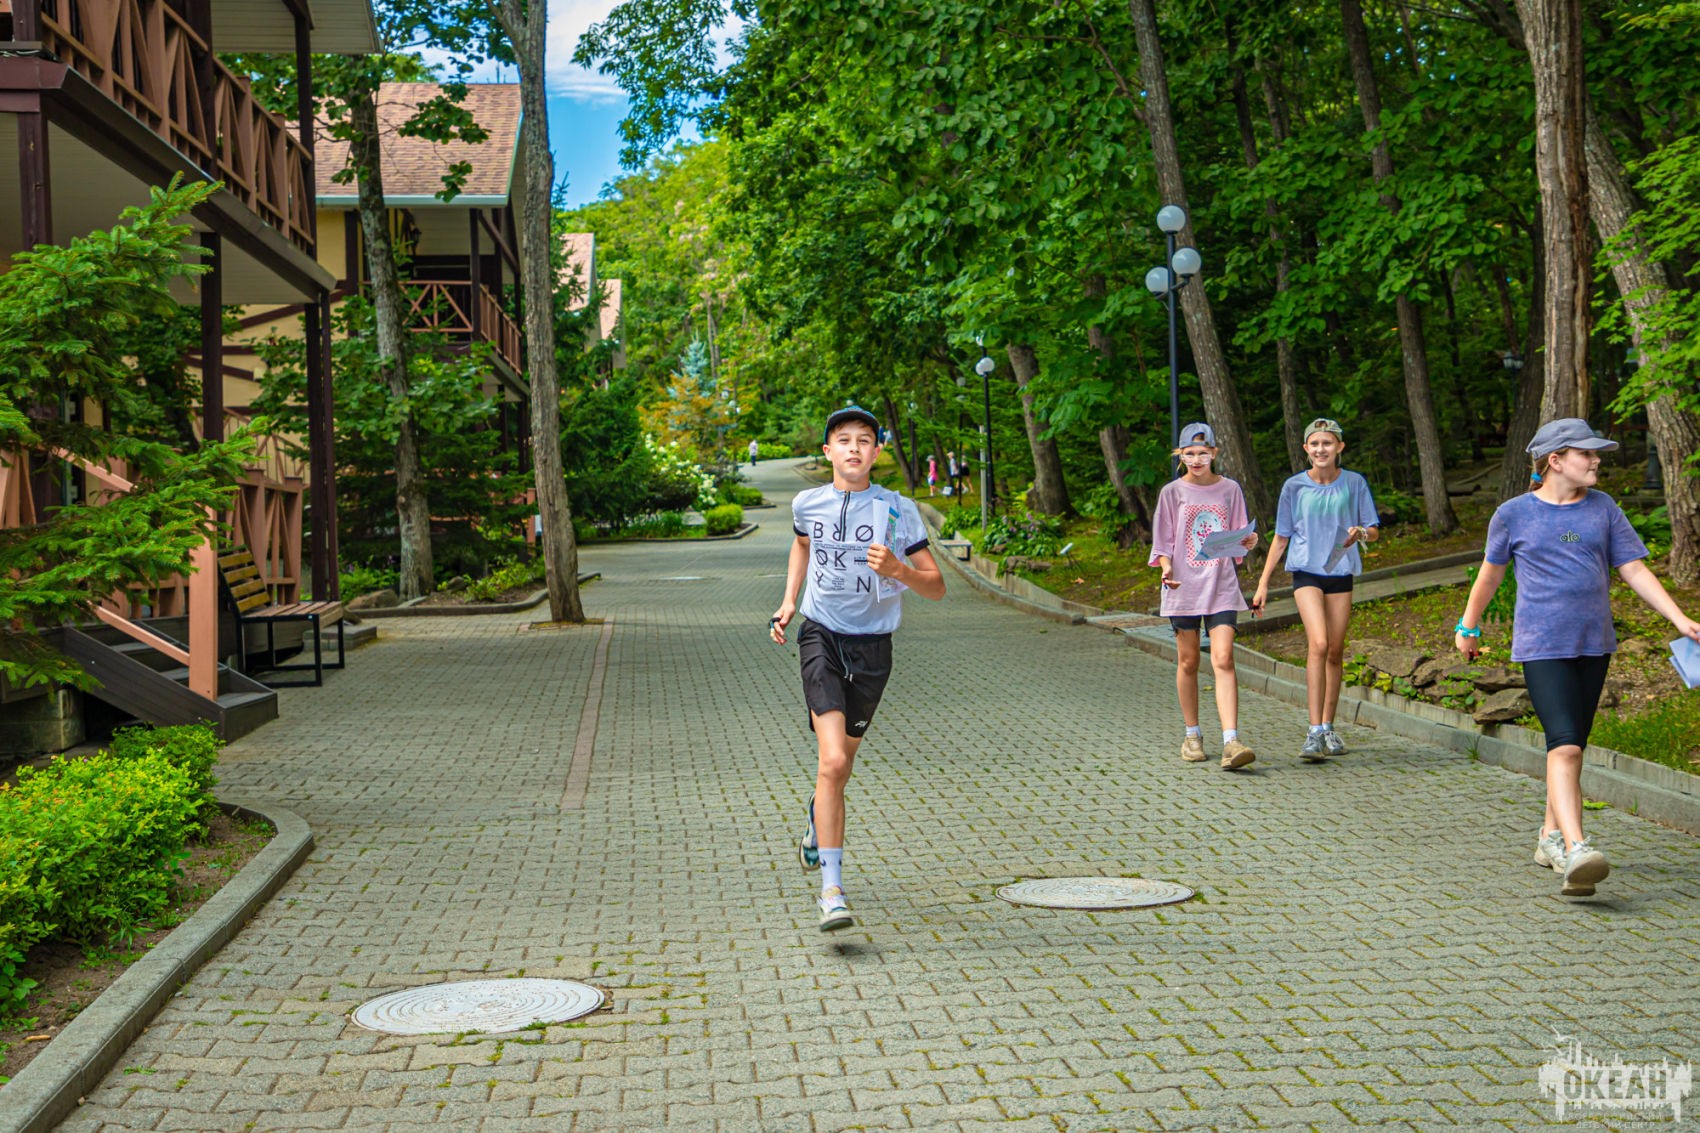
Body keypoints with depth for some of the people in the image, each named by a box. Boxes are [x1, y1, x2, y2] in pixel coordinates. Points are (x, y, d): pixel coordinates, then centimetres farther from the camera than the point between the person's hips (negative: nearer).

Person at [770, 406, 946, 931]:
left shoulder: (898, 511, -6)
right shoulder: (807, 503, 1)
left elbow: (937, 587, -5)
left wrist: (898, 571, -24)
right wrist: (789, 600, 15)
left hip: (872, 645, 1)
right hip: (820, 637, -1)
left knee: (841, 759, 16)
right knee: (832, 761, -18)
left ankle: (818, 819, 53)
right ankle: (832, 893, -18)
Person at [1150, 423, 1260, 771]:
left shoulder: (1230, 490, 6)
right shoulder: (1172, 492, 4)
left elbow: (1237, 541, 10)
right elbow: (1163, 542, 4)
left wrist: (1248, 542, -12)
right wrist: (1166, 568, -15)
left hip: (1222, 586, 0)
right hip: (1184, 586, 0)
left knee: (1223, 660, -13)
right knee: (1188, 662, 8)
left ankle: (1231, 742, -19)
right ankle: (1192, 735, 23)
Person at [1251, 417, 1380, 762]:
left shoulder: (1354, 483, 1)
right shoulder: (1294, 486, 0)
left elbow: (1374, 531, 7)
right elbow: (1281, 538, 8)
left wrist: (1359, 533, -17)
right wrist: (1263, 583, 6)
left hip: (1341, 574, 2)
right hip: (1306, 572, -2)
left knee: (1335, 651, 7)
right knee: (1318, 644, -18)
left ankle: (1328, 727, 22)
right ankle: (1314, 732, -19)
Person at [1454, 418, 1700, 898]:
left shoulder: (1602, 508, 7)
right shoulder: (1514, 514, -1)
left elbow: (1635, 571, 5)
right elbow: (1490, 573, 13)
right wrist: (1468, 627, 22)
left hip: (1594, 644, 4)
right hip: (1542, 647, -4)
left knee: (1572, 745, 12)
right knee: (1564, 747, -18)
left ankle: (1551, 836, 27)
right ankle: (1575, 850, -27)